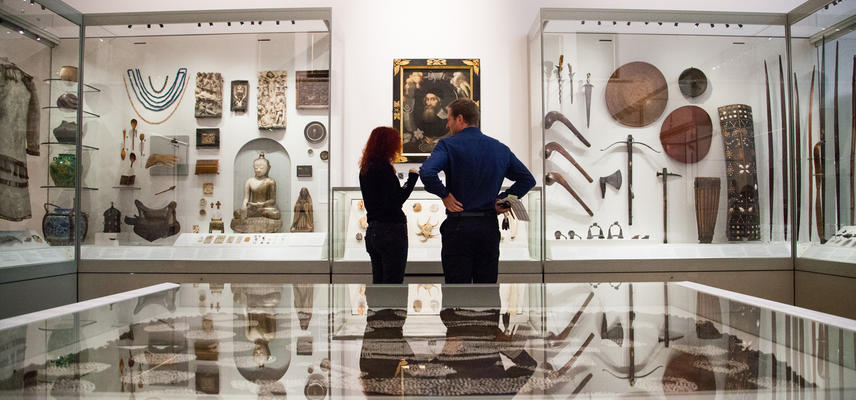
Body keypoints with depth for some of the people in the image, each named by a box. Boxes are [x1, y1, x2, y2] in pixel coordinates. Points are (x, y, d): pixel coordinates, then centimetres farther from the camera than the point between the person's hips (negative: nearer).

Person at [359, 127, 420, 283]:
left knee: (377, 282, 15)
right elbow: (394, 203, -17)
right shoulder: (384, 167, -15)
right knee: (393, 282, -3)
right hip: (391, 230, -9)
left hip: (372, 231, 9)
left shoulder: (365, 169, 11)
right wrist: (412, 179, -10)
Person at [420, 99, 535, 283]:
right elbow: (528, 179, 13)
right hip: (490, 227, 5)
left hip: (459, 227, -4)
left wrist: (444, 195, -10)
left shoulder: (448, 145, -7)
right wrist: (502, 199, 9)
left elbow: (427, 173, -25)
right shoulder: (500, 148, 9)